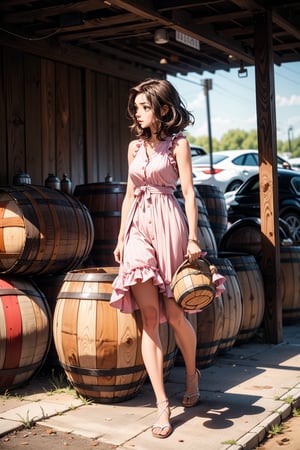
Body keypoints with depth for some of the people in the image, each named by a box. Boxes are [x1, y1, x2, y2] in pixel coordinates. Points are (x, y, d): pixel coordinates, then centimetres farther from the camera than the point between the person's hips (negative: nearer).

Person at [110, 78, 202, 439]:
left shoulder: (178, 143, 2)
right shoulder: (135, 146, 16)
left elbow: (189, 192, -4)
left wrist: (193, 238, -12)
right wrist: (121, 237, 15)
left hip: (168, 225, -4)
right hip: (138, 228, 4)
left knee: (174, 314, 1)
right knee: (149, 316, -5)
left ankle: (192, 374, 31)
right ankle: (162, 405, -3)